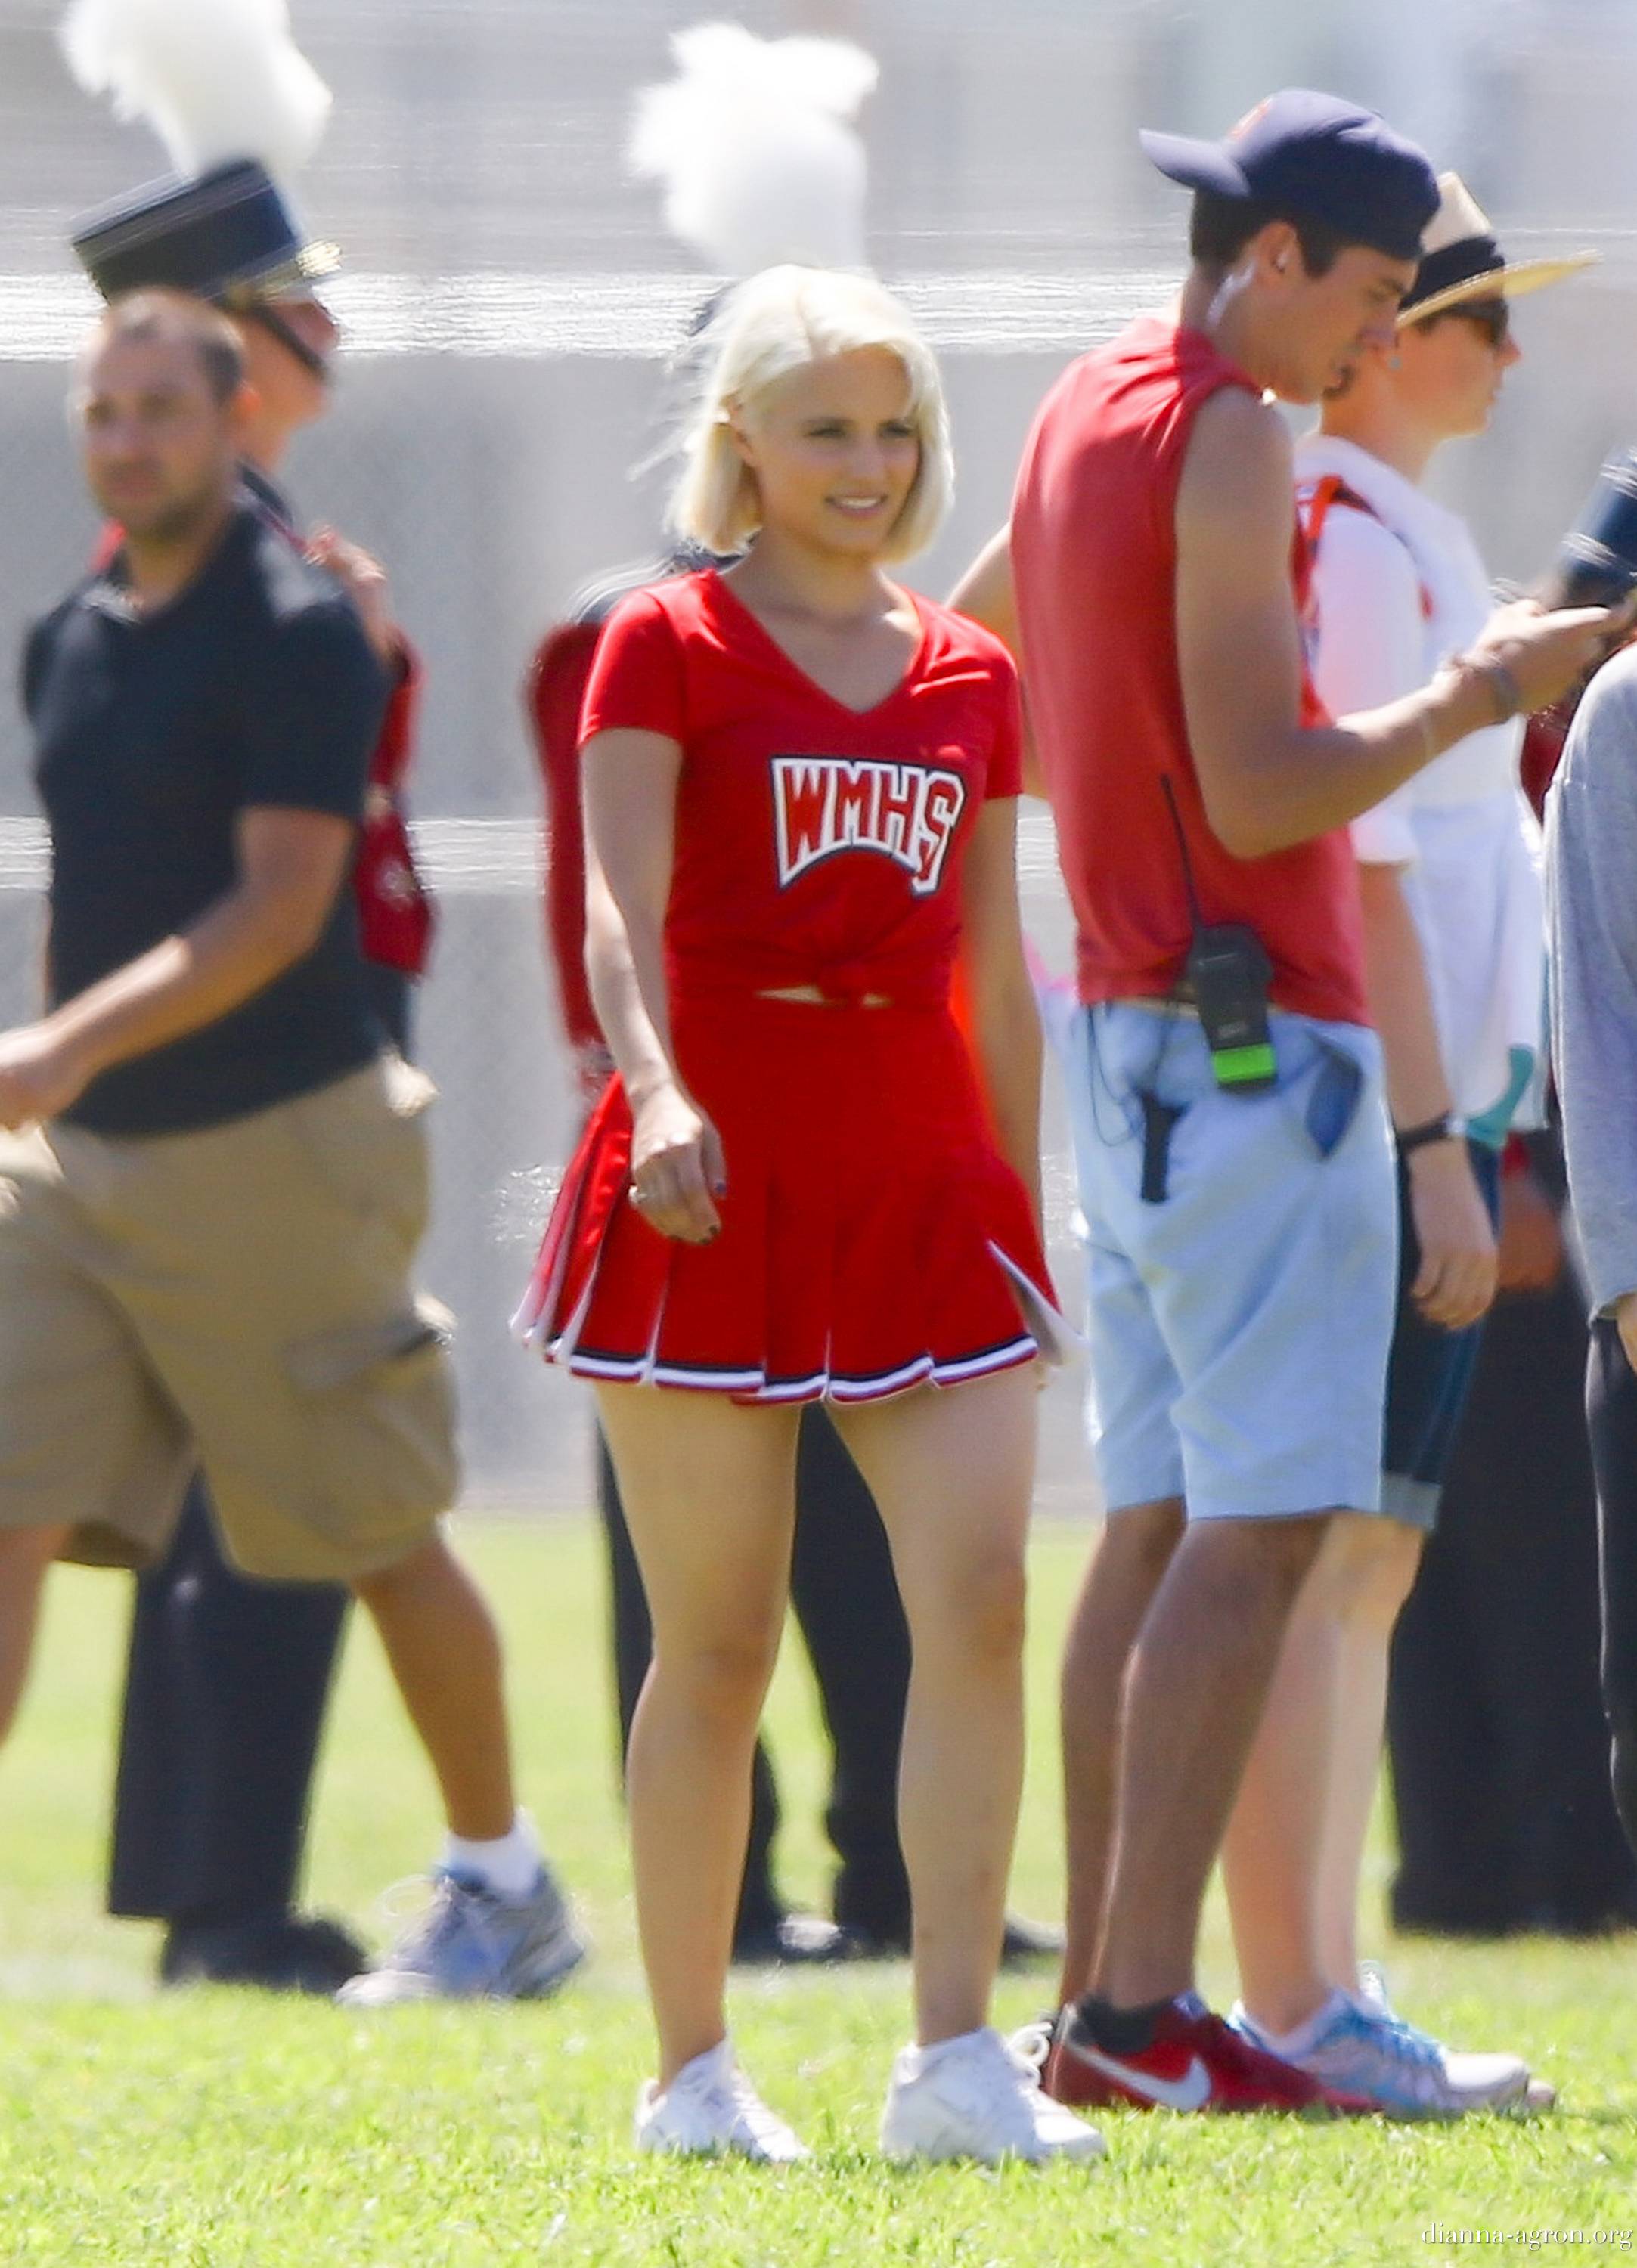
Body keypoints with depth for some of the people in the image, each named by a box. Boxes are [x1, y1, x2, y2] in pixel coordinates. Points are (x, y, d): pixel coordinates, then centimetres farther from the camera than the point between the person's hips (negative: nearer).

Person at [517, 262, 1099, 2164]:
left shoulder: (967, 676, 13)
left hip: (922, 1178, 4)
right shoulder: (669, 647, 0)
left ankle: (956, 2062, -12)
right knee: (719, 1640, -1)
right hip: (716, 1179, -4)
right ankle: (693, 2073, 9)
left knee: (978, 1599, -12)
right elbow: (621, 908, -12)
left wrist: (1029, 1212, 16)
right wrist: (658, 1097, -30)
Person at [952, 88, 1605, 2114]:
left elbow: (980, 626, 34)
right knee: (1259, 1528, -10)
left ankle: (1104, 2002, 9)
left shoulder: (1082, 413, 14)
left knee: (1159, 1523, 10)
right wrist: (1478, 692, -10)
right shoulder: (1227, 441, -15)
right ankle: (1139, 2011, -14)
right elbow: (1259, 797, -20)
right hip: (1252, 1037, -10)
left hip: (1123, 1026, 10)